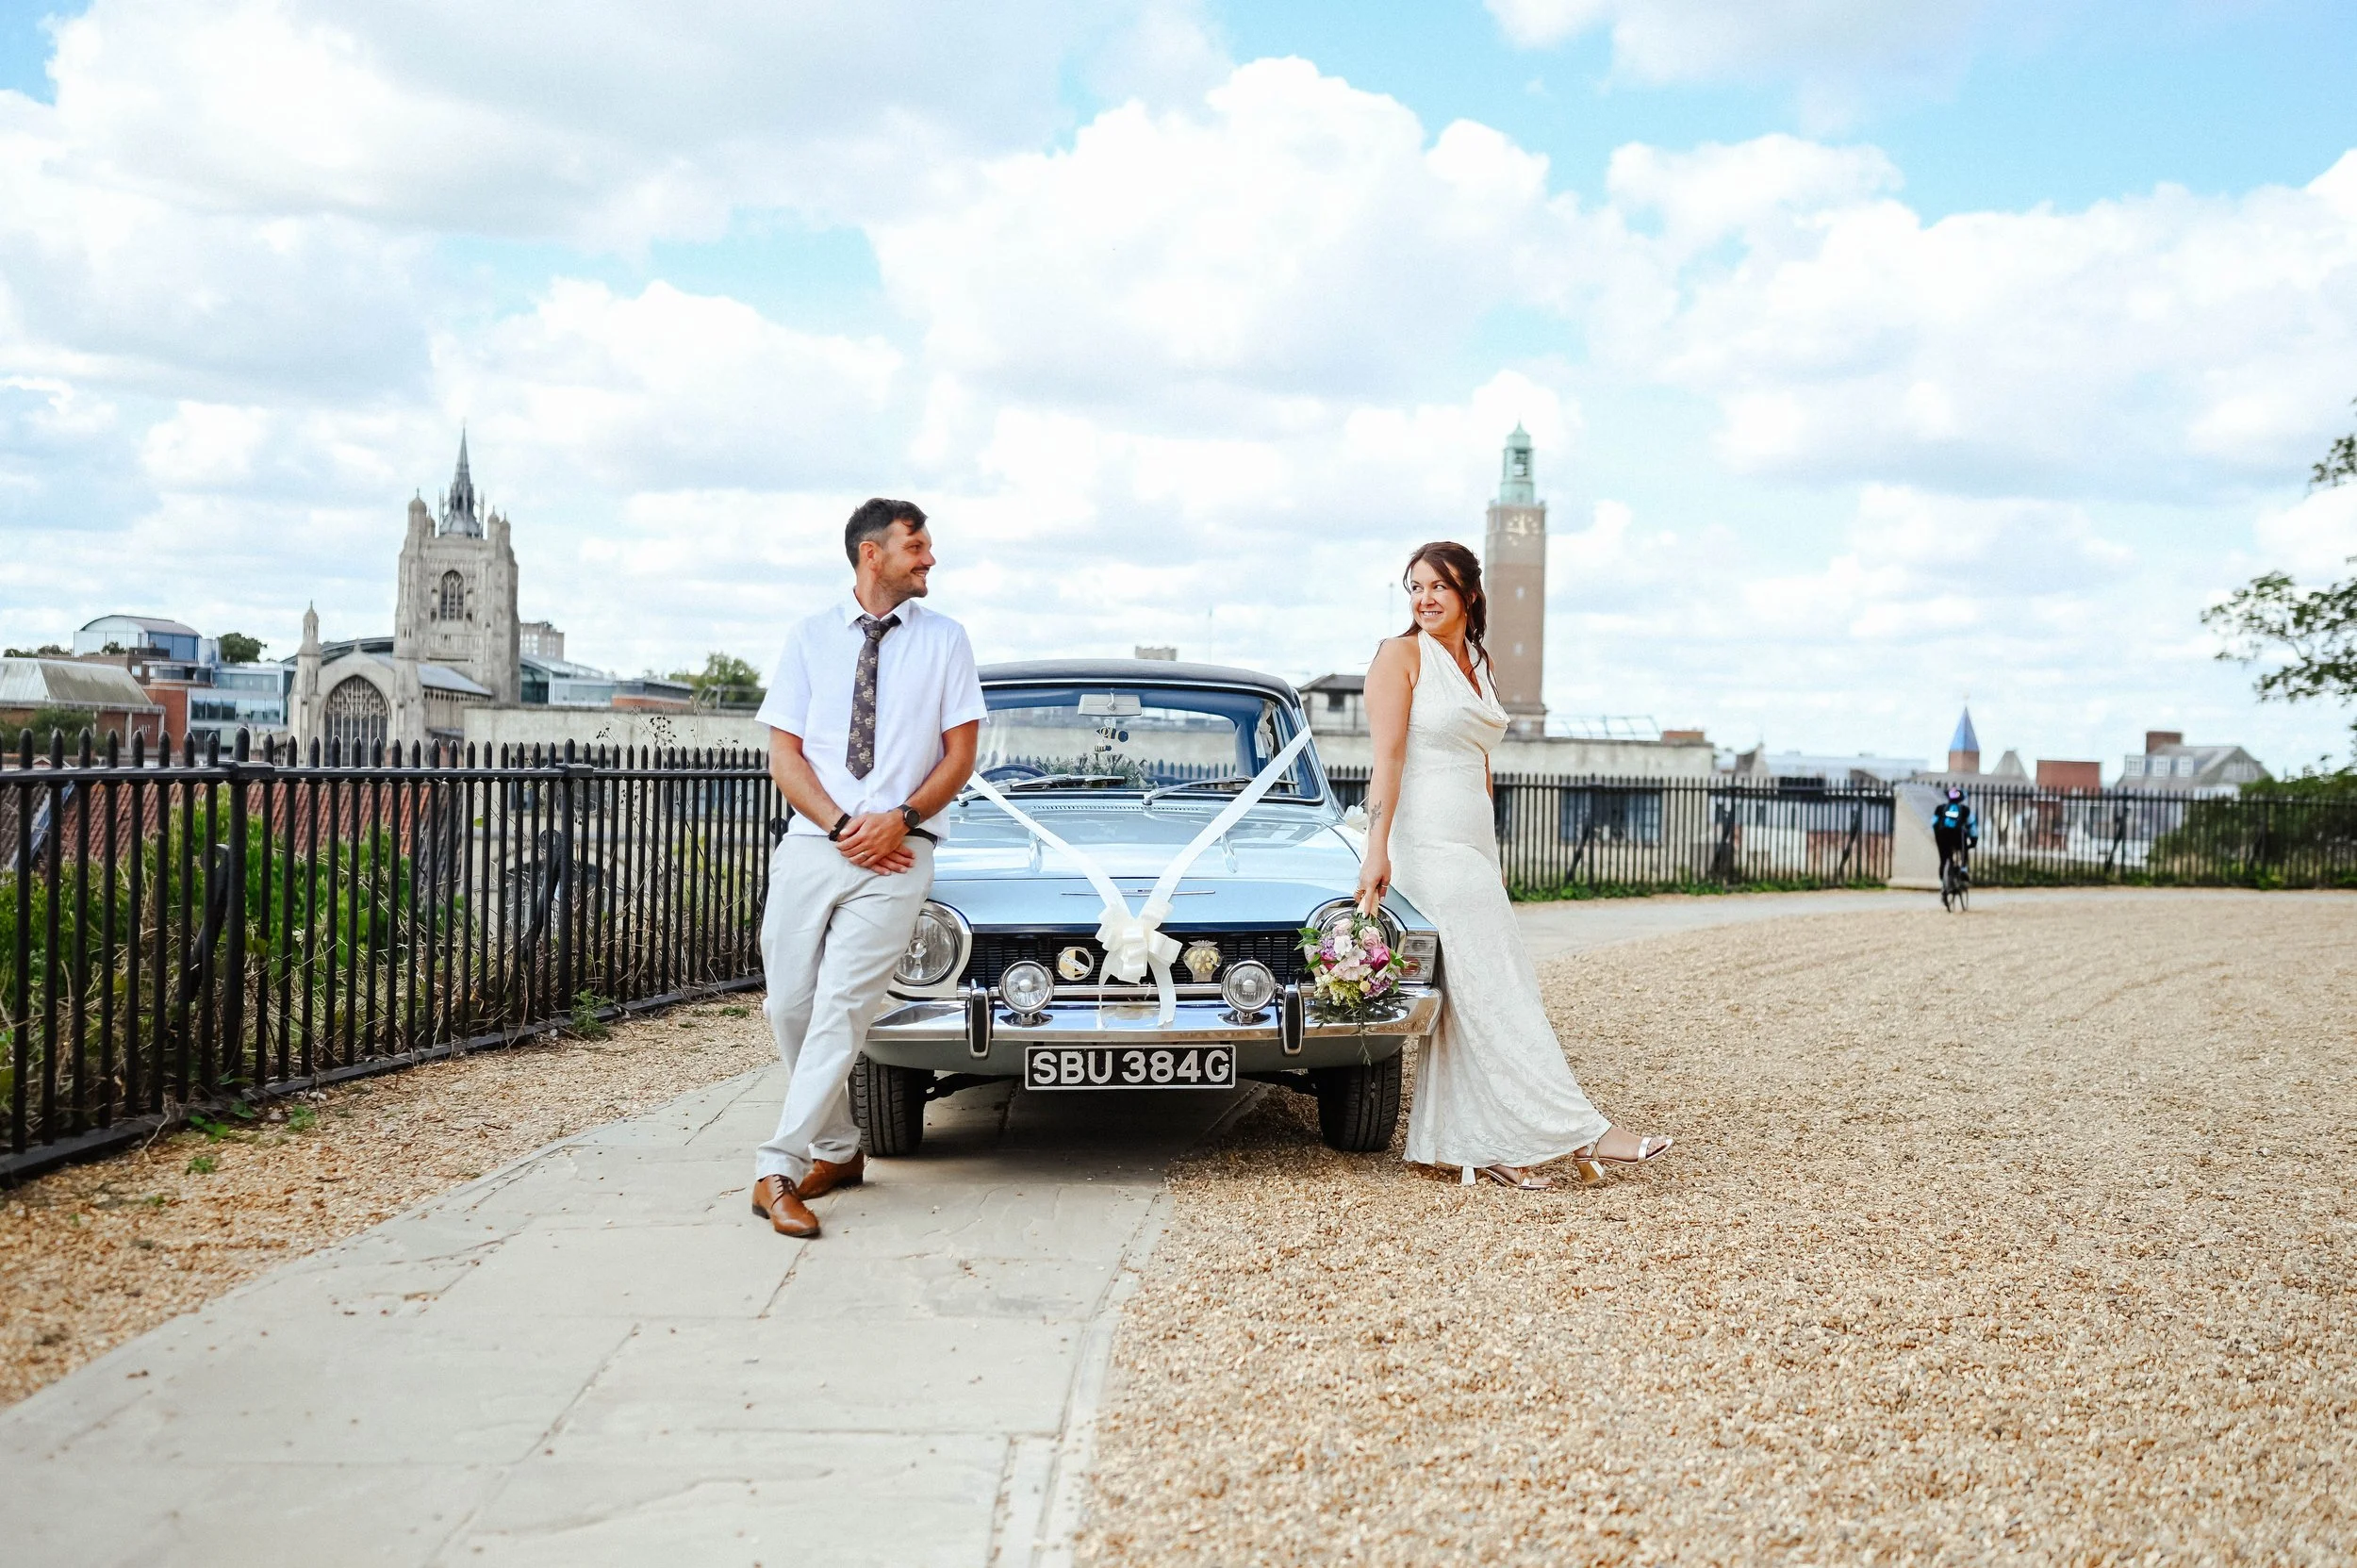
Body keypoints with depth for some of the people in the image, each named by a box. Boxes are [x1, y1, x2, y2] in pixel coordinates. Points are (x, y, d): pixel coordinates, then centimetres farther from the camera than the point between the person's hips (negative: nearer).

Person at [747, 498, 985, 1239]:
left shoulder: (945, 639, 6)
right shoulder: (809, 639, 7)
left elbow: (960, 756, 5)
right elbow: (785, 757, 4)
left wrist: (898, 819, -10)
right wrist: (842, 827, -10)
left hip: (897, 853, -2)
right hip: (809, 845, 2)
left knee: (842, 1007, -12)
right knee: (790, 1005, 5)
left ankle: (779, 1170, -11)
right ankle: (837, 1149, 23)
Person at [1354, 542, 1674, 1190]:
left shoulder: (1479, 663, 17)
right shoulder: (1402, 656, -5)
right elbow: (1388, 758, -14)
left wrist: (1490, 857, 21)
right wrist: (1376, 850, -22)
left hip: (1473, 844, 8)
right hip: (1426, 841, -8)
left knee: (1468, 1002, 5)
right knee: (1493, 992, -7)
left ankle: (1463, 1145, 8)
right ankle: (1579, 1132, -7)